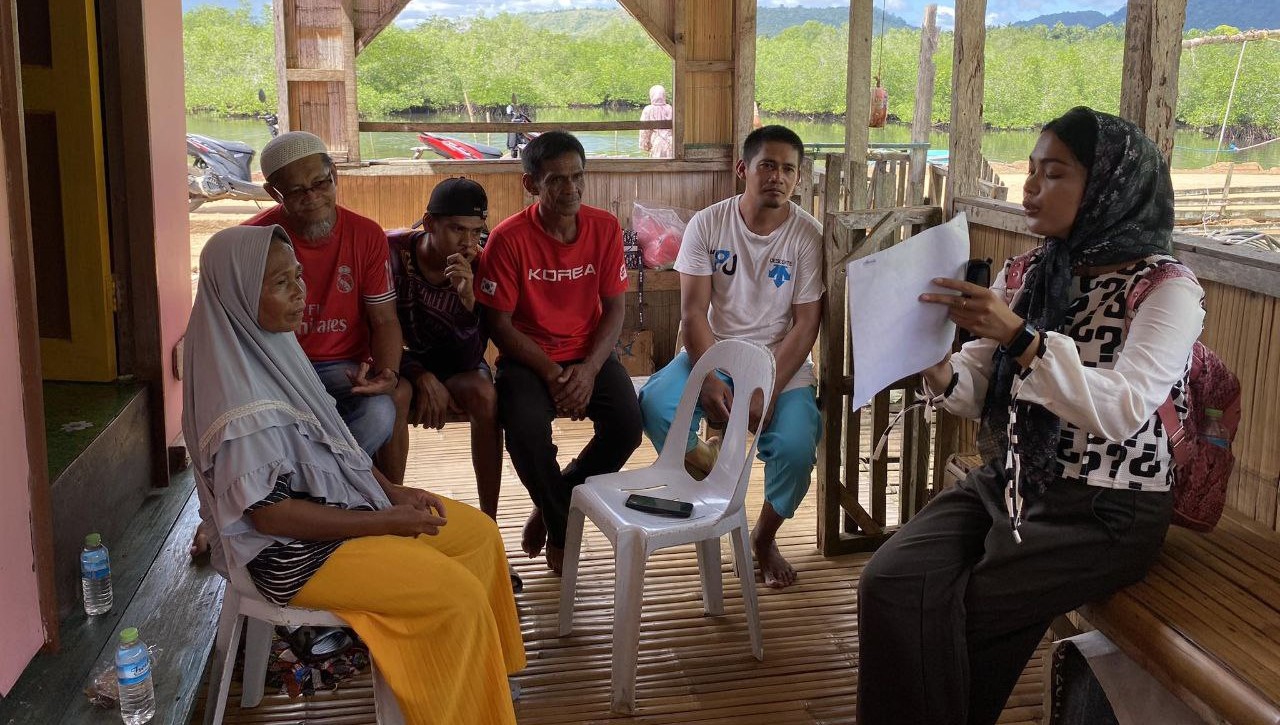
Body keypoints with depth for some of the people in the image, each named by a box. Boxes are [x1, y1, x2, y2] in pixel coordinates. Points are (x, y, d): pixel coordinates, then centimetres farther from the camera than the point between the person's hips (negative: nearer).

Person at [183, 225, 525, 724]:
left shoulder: (270, 345, 1)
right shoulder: (244, 401, -26)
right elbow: (268, 513, -24)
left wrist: (392, 491, 2)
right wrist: (386, 521, -20)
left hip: (334, 500, 10)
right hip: (291, 552, -10)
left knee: (479, 534, 9)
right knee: (459, 595, -17)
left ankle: (488, 673, 24)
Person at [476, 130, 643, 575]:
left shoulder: (605, 228, -3)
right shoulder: (508, 239, -13)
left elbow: (614, 309, 0)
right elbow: (499, 324, -9)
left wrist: (589, 370, -15)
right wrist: (552, 373, -18)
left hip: (589, 354, 3)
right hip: (528, 357, -3)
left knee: (627, 425, -22)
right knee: (526, 430, -30)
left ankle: (551, 505, 6)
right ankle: (562, 529, 1)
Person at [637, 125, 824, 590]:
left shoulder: (807, 235, -7)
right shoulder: (707, 224, -5)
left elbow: (806, 324, -9)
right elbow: (693, 311, -8)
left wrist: (768, 392, -19)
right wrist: (711, 379, -20)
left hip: (781, 361, -1)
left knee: (796, 447, -27)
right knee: (654, 404, -27)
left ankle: (765, 537, 5)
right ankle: (709, 478, 5)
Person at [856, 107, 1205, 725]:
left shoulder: (1166, 291, -9)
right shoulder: (1027, 274, 7)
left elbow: (1120, 412, -24)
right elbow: (976, 393, 6)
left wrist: (1020, 338, -33)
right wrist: (939, 369, -16)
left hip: (1103, 512, -5)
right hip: (1009, 482, 5)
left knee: (941, 615, -17)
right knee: (887, 583, -16)